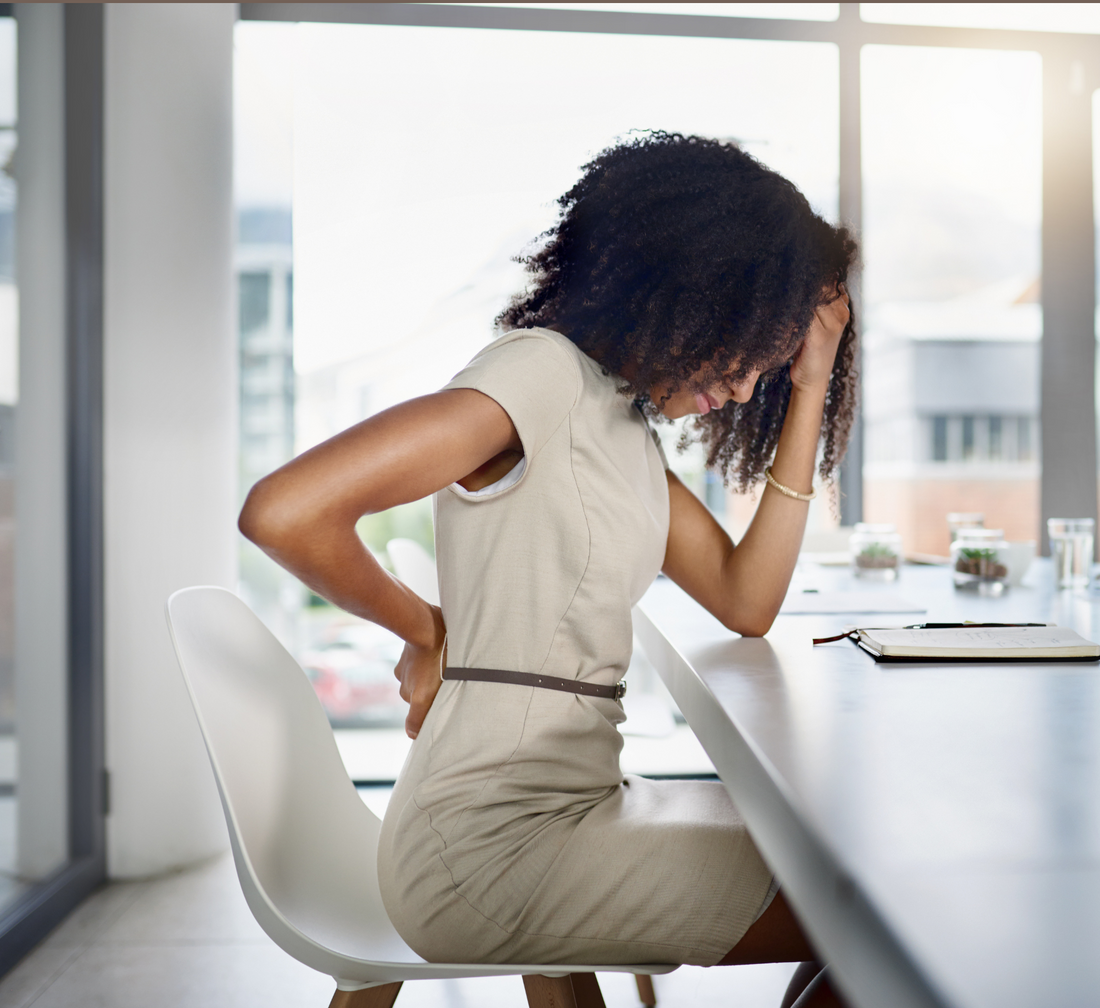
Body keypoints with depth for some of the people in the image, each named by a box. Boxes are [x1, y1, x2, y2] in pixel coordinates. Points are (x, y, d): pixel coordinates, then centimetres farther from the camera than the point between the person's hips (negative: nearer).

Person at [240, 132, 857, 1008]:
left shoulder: (627, 422, 13)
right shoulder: (545, 371, -15)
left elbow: (747, 604, 5)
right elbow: (283, 511, -25)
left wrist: (808, 389, 4)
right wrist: (422, 628, -8)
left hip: (573, 802, 9)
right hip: (492, 841, -9)